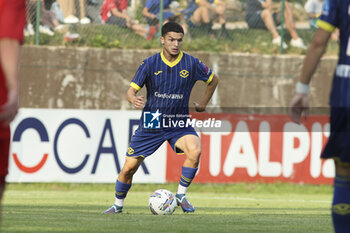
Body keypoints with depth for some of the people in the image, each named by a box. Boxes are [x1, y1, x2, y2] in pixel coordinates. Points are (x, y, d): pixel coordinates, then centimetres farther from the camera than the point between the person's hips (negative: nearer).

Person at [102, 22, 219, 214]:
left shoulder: (191, 64, -5)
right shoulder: (150, 64, -6)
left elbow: (213, 80, 13)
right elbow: (131, 90, -9)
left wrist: (202, 104, 11)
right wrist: (133, 99, -32)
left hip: (179, 123, 0)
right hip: (151, 124, 0)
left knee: (195, 150, -31)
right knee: (129, 167, 0)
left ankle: (181, 195, -13)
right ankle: (118, 205, 26)